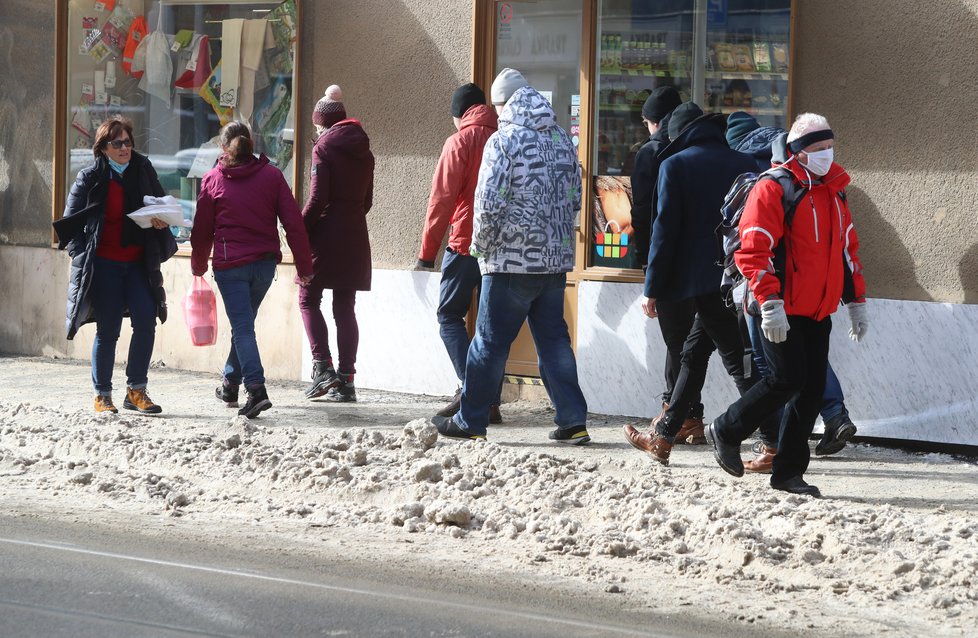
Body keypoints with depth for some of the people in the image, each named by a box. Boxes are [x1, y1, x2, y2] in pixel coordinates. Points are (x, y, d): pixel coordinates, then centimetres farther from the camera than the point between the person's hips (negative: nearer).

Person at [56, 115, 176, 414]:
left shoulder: (143, 171, 5)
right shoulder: (90, 178, -2)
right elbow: (70, 221, 2)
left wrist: (162, 221, -5)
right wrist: (82, 254, -8)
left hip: (138, 262, 3)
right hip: (103, 263, -3)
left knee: (146, 321, -8)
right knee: (108, 330, 0)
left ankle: (136, 390, 4)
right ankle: (102, 395, 12)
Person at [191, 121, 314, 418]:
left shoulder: (213, 180, -1)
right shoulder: (272, 175, 2)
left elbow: (202, 229, 6)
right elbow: (293, 222, -1)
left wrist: (198, 265, 21)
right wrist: (304, 265, 4)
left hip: (230, 265, -3)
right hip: (265, 263, 3)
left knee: (242, 327, -5)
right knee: (244, 323, 20)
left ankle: (256, 388, -21)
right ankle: (230, 383, 31)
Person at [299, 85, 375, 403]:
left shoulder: (324, 148, -7)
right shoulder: (363, 151, 12)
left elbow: (317, 199, -13)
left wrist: (299, 231, -7)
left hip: (326, 234, -6)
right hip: (355, 237, 6)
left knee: (309, 298, 5)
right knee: (345, 307, 7)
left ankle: (323, 366, -9)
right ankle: (346, 379, 4)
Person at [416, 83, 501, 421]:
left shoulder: (461, 141, -5)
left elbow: (441, 199, -8)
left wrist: (428, 251, -4)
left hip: (466, 244, -5)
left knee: (450, 315, 3)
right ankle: (490, 401, 6)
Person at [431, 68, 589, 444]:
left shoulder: (504, 140, -11)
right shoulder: (562, 140, 10)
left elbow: (489, 202, -16)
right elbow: (575, 198, 13)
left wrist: (481, 244, -2)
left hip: (512, 259, -6)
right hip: (557, 258, 6)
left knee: (490, 341, 2)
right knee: (554, 339, 11)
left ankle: (470, 421, 10)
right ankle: (573, 420, 6)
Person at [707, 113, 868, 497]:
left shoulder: (833, 191, 14)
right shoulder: (773, 190, -11)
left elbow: (848, 248, 23)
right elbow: (752, 250, -18)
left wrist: (856, 301, 19)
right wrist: (770, 303, -24)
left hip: (818, 313, 7)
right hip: (781, 313, -7)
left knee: (813, 388, 3)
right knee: (787, 379, -13)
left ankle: (788, 472, 11)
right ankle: (726, 433, 10)